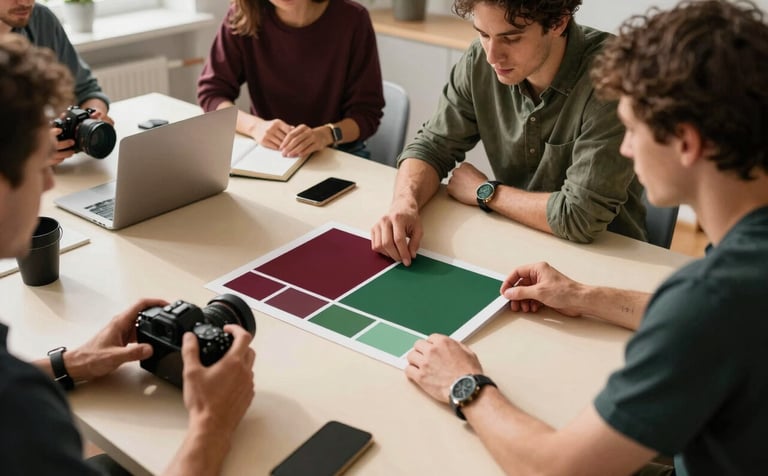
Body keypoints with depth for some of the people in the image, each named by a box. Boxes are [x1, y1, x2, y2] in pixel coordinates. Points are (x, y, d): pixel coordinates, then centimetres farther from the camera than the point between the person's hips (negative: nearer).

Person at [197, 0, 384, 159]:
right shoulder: (242, 17, -8)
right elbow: (211, 92, -3)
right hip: (267, 149, 3)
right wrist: (255, 126, -23)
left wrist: (325, 134, -31)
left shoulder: (352, 19, -11)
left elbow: (367, 112, -10)